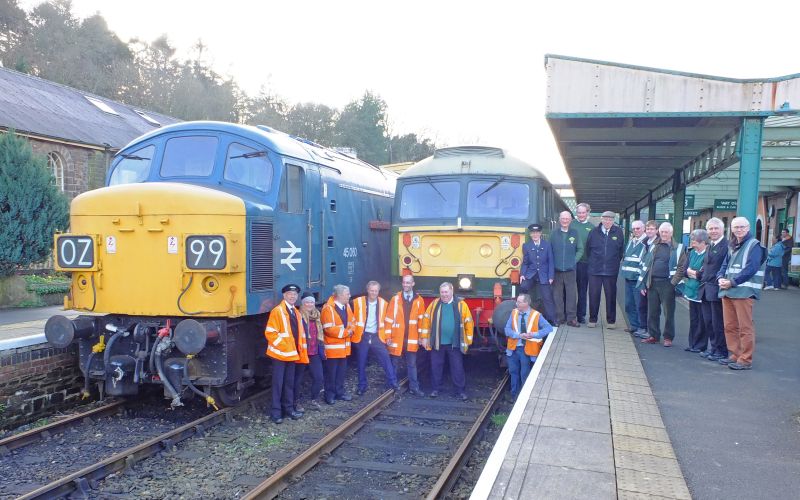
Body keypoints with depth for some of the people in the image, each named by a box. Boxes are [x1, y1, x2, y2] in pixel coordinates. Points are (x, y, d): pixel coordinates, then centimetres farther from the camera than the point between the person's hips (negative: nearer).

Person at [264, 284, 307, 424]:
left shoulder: (296, 312, 13)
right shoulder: (277, 311, -11)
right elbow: (270, 333, -16)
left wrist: (300, 350, 9)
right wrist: (282, 345, -17)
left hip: (292, 354, 7)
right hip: (280, 353, -7)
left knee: (289, 382, 13)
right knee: (277, 383, -1)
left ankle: (288, 408, 22)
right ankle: (275, 411, 6)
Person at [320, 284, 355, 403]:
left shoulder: (346, 306, 7)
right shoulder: (328, 309, -20)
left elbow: (352, 321, 15)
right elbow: (329, 329, -24)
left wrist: (351, 330, -7)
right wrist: (345, 332, -18)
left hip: (344, 346, 7)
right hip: (332, 347, -7)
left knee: (341, 371, 14)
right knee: (331, 372, 3)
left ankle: (340, 392, 26)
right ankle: (329, 395, 14)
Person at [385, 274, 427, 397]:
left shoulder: (419, 300, 3)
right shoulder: (395, 299, -2)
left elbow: (421, 319, 6)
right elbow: (389, 318, -2)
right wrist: (388, 336, -4)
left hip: (412, 339, 1)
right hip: (397, 338, -1)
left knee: (412, 364, 7)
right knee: (394, 364, 9)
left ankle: (414, 387, 15)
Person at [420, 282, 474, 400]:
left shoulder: (461, 305, -3)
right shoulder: (434, 304, 2)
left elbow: (469, 323, 0)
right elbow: (426, 320, 3)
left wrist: (468, 340, 0)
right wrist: (424, 337, 0)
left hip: (455, 344, -1)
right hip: (437, 343, 1)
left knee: (457, 368, 4)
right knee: (436, 367, 10)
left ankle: (461, 391, 14)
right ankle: (436, 389, 24)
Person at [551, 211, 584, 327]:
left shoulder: (575, 233, 7)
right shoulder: (554, 234, 7)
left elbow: (580, 249, 11)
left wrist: (574, 260, 1)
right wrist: (552, 263, -3)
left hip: (570, 269, 0)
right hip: (557, 269, 0)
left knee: (572, 294, -2)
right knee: (557, 294, 3)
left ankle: (571, 318, 4)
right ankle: (559, 317, 11)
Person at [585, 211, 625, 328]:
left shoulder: (618, 232, 0)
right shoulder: (594, 232, 0)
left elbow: (622, 250, 10)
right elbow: (588, 248, 10)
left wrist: (616, 261, 12)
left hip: (611, 271, 0)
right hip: (594, 270, 0)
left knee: (611, 295, 6)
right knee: (593, 295, 3)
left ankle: (611, 320, 16)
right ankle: (592, 319, 14)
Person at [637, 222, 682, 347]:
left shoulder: (678, 248, -1)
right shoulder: (654, 247, 12)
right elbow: (645, 265, 13)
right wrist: (642, 284, 8)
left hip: (667, 284, -4)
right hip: (652, 283, 4)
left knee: (668, 312, 3)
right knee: (652, 311, 9)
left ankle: (668, 338, 12)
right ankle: (653, 335, 19)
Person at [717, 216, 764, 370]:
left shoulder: (754, 245, -5)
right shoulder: (732, 246, 19)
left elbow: (751, 269, -15)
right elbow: (725, 265, 20)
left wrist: (732, 282, -16)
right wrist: (721, 278, -1)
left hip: (744, 291, -7)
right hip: (727, 291, 8)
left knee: (745, 327, -4)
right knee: (730, 326, 11)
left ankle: (745, 360, 0)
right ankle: (734, 355, 20)